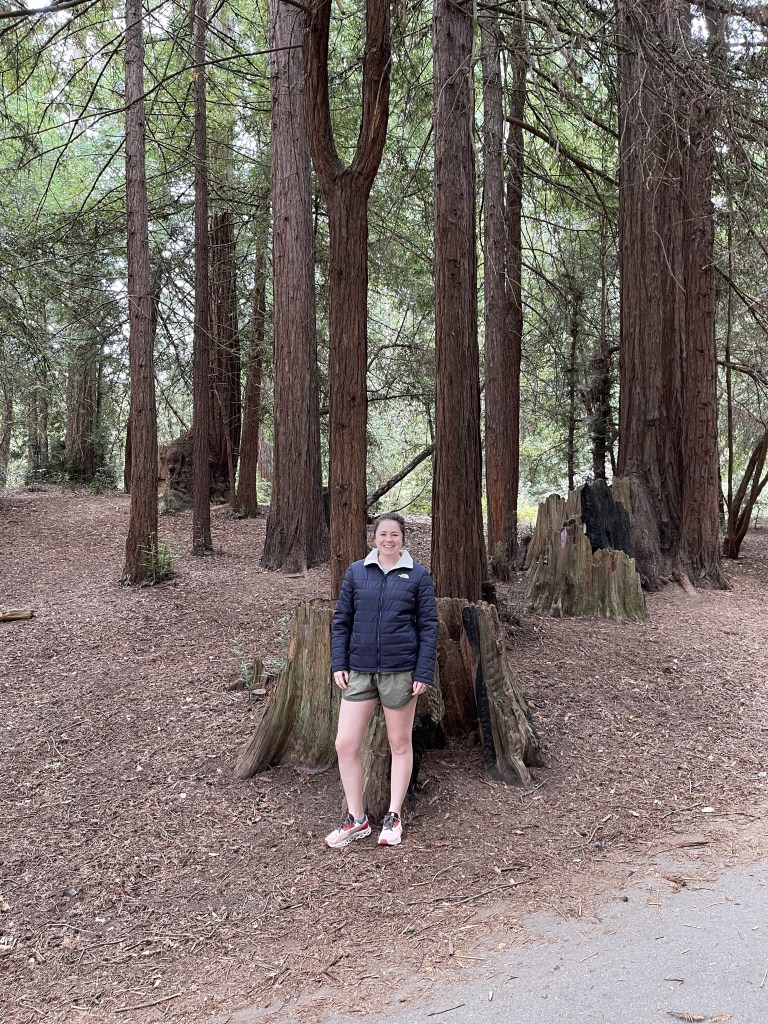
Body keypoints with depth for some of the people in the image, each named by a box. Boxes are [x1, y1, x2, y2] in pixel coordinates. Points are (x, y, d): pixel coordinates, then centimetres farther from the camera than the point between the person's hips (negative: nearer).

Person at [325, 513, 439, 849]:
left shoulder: (418, 575, -2)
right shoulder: (356, 572, 4)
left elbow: (429, 626, -2)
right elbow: (341, 620, 7)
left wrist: (424, 673, -8)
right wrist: (339, 664, 0)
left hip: (400, 670, -2)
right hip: (360, 670, 2)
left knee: (400, 743, 10)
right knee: (345, 744, 1)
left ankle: (394, 817, 26)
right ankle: (356, 819, 18)